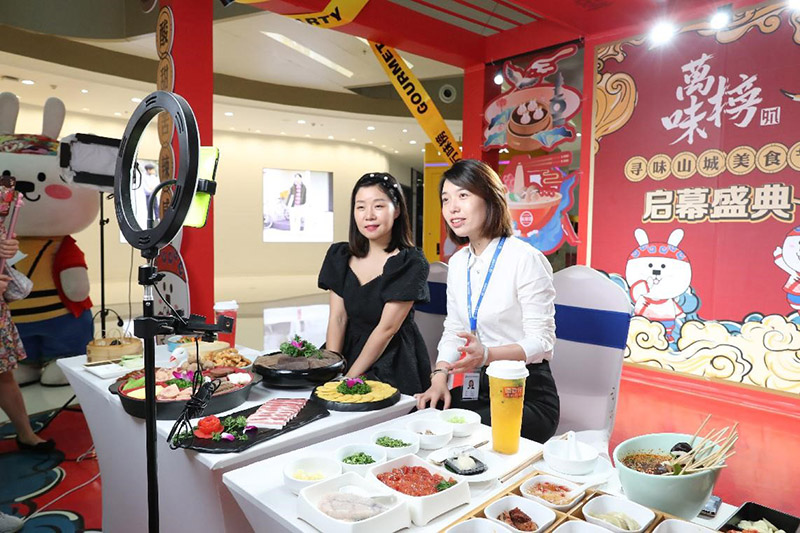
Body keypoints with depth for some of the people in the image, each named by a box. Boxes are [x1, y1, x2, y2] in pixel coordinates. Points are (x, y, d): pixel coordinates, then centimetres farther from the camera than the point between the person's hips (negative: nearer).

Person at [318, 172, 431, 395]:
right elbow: (337, 318, 2)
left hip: (395, 364, -4)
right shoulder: (340, 256, 5)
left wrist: (350, 378, -13)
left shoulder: (411, 263, -11)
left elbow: (387, 328, -13)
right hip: (350, 350, 4)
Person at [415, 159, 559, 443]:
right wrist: (440, 377, -5)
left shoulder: (526, 258, -15)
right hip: (477, 387, 6)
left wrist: (487, 354, -31)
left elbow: (541, 341, -16)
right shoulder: (458, 263, 8)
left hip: (527, 394, -6)